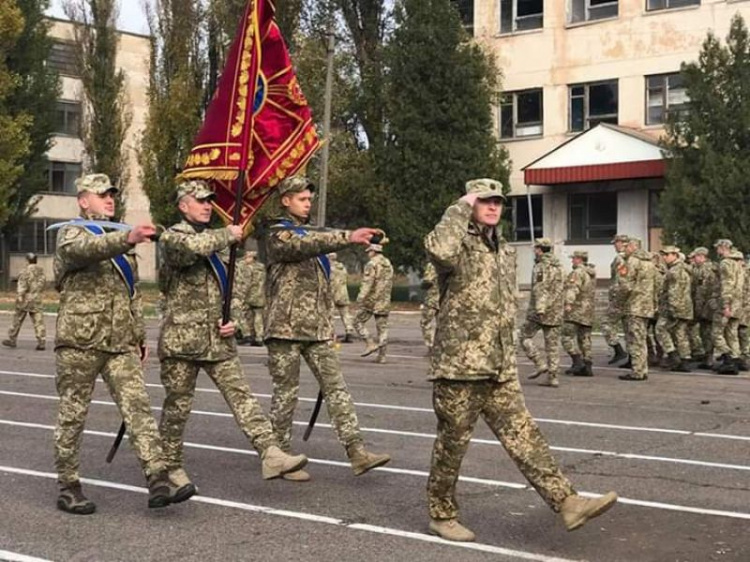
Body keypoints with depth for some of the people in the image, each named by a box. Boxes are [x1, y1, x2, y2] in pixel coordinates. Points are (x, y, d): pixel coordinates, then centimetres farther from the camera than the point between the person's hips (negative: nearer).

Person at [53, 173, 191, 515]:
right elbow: (85, 249, -27)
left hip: (121, 343, 6)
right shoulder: (72, 232, 0)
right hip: (80, 341, -6)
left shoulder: (120, 239, 23)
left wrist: (140, 335, 22)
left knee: (138, 407, -6)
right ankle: (68, 487, 12)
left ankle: (158, 481, -13)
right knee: (72, 414, 2)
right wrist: (128, 238, -43)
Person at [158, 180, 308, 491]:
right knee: (178, 405, 4)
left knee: (242, 396, -5)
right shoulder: (172, 237, -4)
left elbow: (231, 288, 22)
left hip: (219, 339, 6)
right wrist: (228, 234, -14)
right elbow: (193, 246, -30)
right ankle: (171, 466, 19)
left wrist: (233, 319, 3)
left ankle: (270, 455, -13)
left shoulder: (217, 241, 19)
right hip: (182, 338, -6)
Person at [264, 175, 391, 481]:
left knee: (335, 387, -2)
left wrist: (328, 323, 20)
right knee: (286, 392, 0)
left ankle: (357, 452, -6)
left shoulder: (310, 233, 21)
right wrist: (348, 237, -39)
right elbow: (305, 245, -28)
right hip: (286, 327, -7)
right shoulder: (279, 235, -5)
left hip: (317, 329, 7)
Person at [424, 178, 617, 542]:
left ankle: (567, 503, -1)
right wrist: (462, 207, -21)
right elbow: (438, 250, -36)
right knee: (452, 443, 4)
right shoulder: (460, 246, -8)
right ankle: (441, 515, 18)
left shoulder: (505, 251, 17)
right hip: (459, 364, -7)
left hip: (500, 369, 7)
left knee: (523, 436, 3)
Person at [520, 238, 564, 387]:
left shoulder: (541, 266, -10)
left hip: (540, 310, -7)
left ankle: (541, 364, -4)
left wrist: (539, 309, -24)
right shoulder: (558, 265, 13)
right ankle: (552, 376, 3)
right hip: (556, 310, 7)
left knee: (525, 336, 7)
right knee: (552, 343, 6)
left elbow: (540, 289, -19)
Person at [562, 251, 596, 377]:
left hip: (576, 310, -9)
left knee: (568, 336, -7)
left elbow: (573, 289, -25)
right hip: (589, 310, 9)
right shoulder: (591, 274, 19)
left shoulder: (577, 273, -11)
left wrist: (568, 303, -34)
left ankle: (577, 362, -16)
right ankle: (587, 366, 8)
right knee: (585, 339, 10)